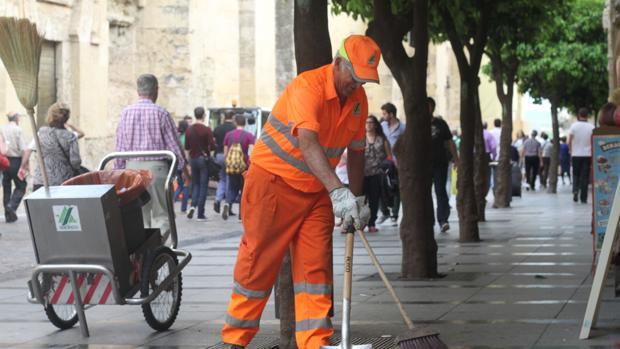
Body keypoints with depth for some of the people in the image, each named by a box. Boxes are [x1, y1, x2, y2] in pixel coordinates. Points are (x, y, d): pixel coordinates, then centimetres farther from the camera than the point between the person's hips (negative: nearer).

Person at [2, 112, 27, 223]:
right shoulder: (18, 130, -10)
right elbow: (23, 149, -13)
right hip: (16, 161, -4)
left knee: (6, 188, 13)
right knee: (20, 187, 7)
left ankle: (9, 215, 15)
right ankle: (11, 206, -15)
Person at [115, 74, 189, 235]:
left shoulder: (126, 113, 3)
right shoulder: (160, 113, -7)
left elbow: (120, 146, 6)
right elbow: (173, 143, -1)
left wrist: (118, 170, 14)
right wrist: (184, 167, 11)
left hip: (132, 166, 3)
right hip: (156, 166, -3)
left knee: (138, 215, 11)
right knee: (160, 214, 2)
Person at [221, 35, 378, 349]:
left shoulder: (359, 99, 2)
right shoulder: (307, 87, -24)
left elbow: (356, 150, 14)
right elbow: (308, 143, -38)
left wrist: (358, 199, 11)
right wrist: (338, 191, -49)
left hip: (317, 192, 7)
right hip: (273, 182, -6)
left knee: (316, 267, -1)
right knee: (258, 264, -1)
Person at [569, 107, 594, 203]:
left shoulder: (574, 125, -4)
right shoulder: (591, 127, -4)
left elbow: (569, 142, -4)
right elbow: (593, 142, -5)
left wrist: (571, 151, 11)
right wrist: (593, 155, 5)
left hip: (576, 155, 0)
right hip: (587, 155, 0)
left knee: (576, 175, 14)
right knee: (585, 177, 4)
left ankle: (575, 190, -9)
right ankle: (583, 198, 3)